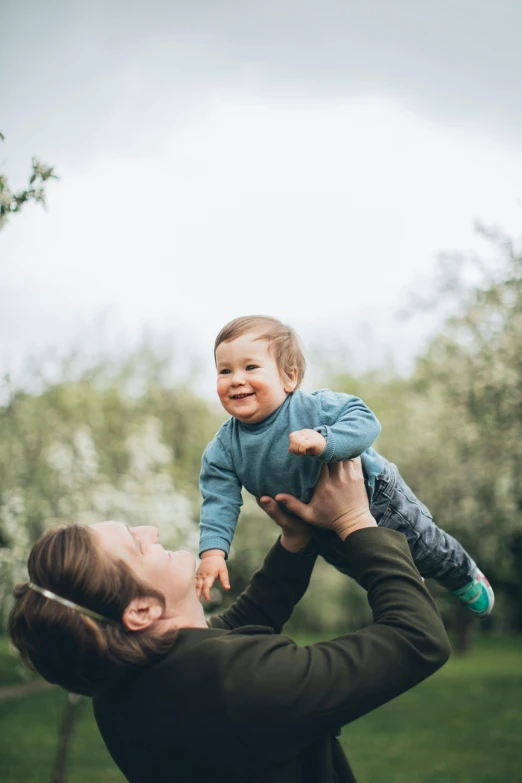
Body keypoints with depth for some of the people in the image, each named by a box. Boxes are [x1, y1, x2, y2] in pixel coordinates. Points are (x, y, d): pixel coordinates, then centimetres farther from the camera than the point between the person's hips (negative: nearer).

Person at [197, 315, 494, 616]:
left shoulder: (313, 407, -35)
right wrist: (213, 551, -35)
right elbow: (220, 501, -21)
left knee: (423, 547, 13)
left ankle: (465, 576, 48)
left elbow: (365, 421, -41)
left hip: (374, 494, -5)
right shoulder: (224, 448, -22)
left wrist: (324, 440, -58)